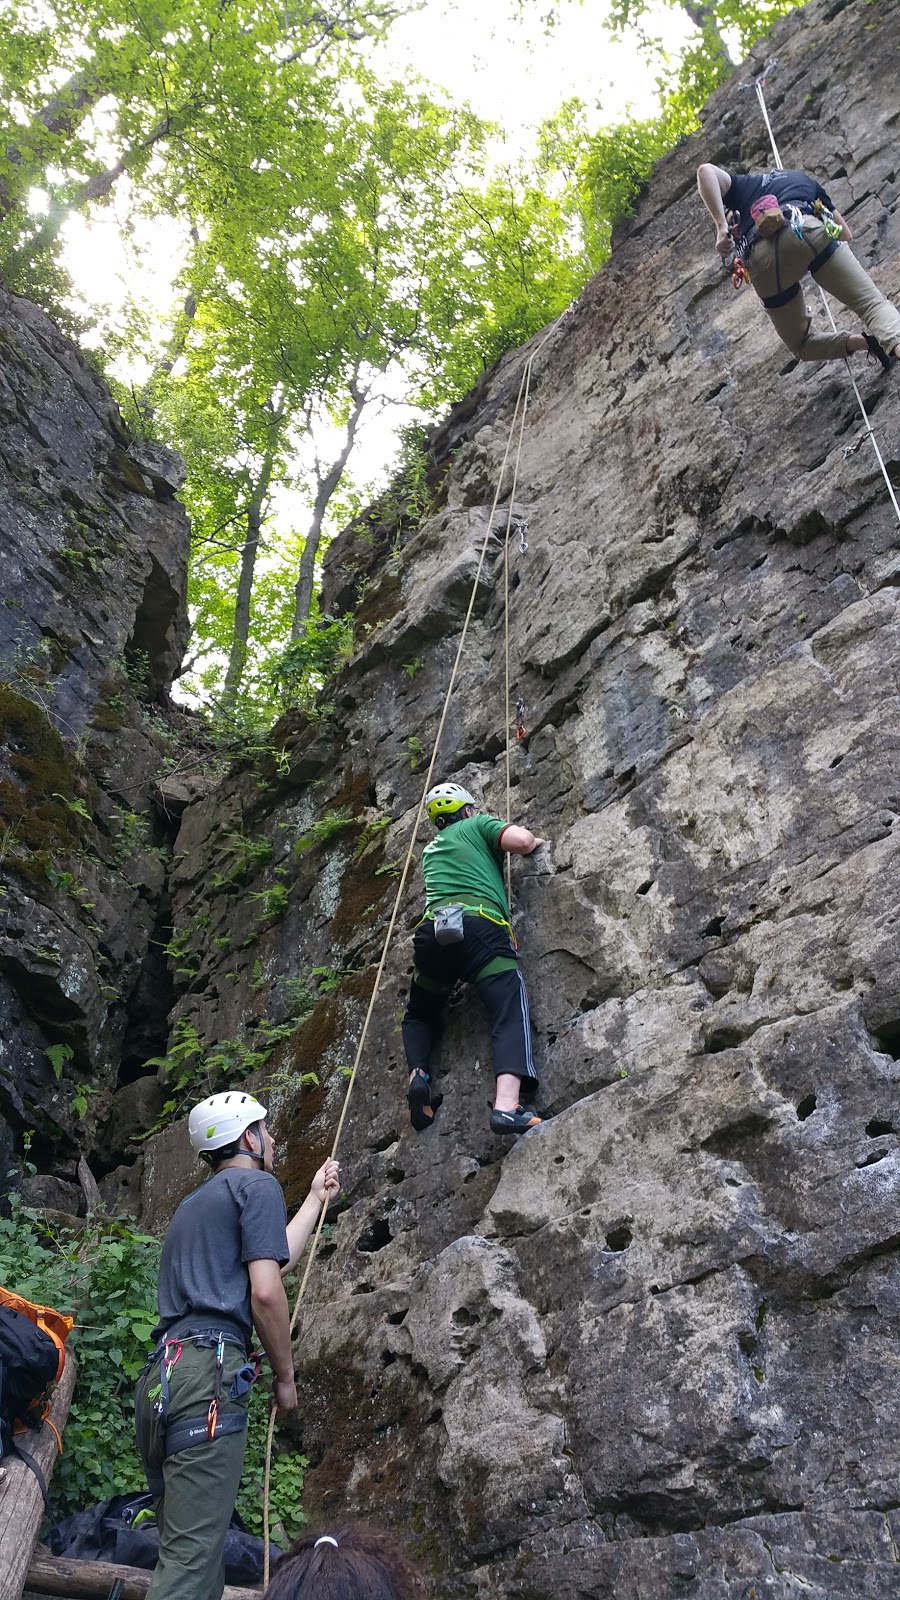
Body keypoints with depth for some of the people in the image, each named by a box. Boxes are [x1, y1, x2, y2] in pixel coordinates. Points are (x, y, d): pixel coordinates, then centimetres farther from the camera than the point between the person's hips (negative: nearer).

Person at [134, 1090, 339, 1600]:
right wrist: (286, 1376, 3)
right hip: (208, 1372, -9)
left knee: (184, 1554, 8)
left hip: (161, 1379, 9)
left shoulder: (196, 1204, 28)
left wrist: (316, 1199, 46)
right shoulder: (257, 1185, 1)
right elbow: (265, 1291, -9)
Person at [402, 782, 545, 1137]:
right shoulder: (478, 825, 20)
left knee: (419, 1015, 27)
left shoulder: (430, 850, 36)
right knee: (511, 1010, -14)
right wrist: (535, 841, 25)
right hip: (479, 925, -5)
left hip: (432, 929, 5)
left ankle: (418, 1075, 0)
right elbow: (521, 840, 3)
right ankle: (507, 1106, -36)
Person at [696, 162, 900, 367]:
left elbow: (705, 170, 11)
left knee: (801, 345, 18)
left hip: (762, 258, 0)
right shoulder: (803, 179, 38)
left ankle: (864, 341, -5)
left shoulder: (740, 184, 35)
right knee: (871, 303, -3)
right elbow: (845, 235, 35)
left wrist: (721, 226, 2)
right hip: (806, 230, 0)